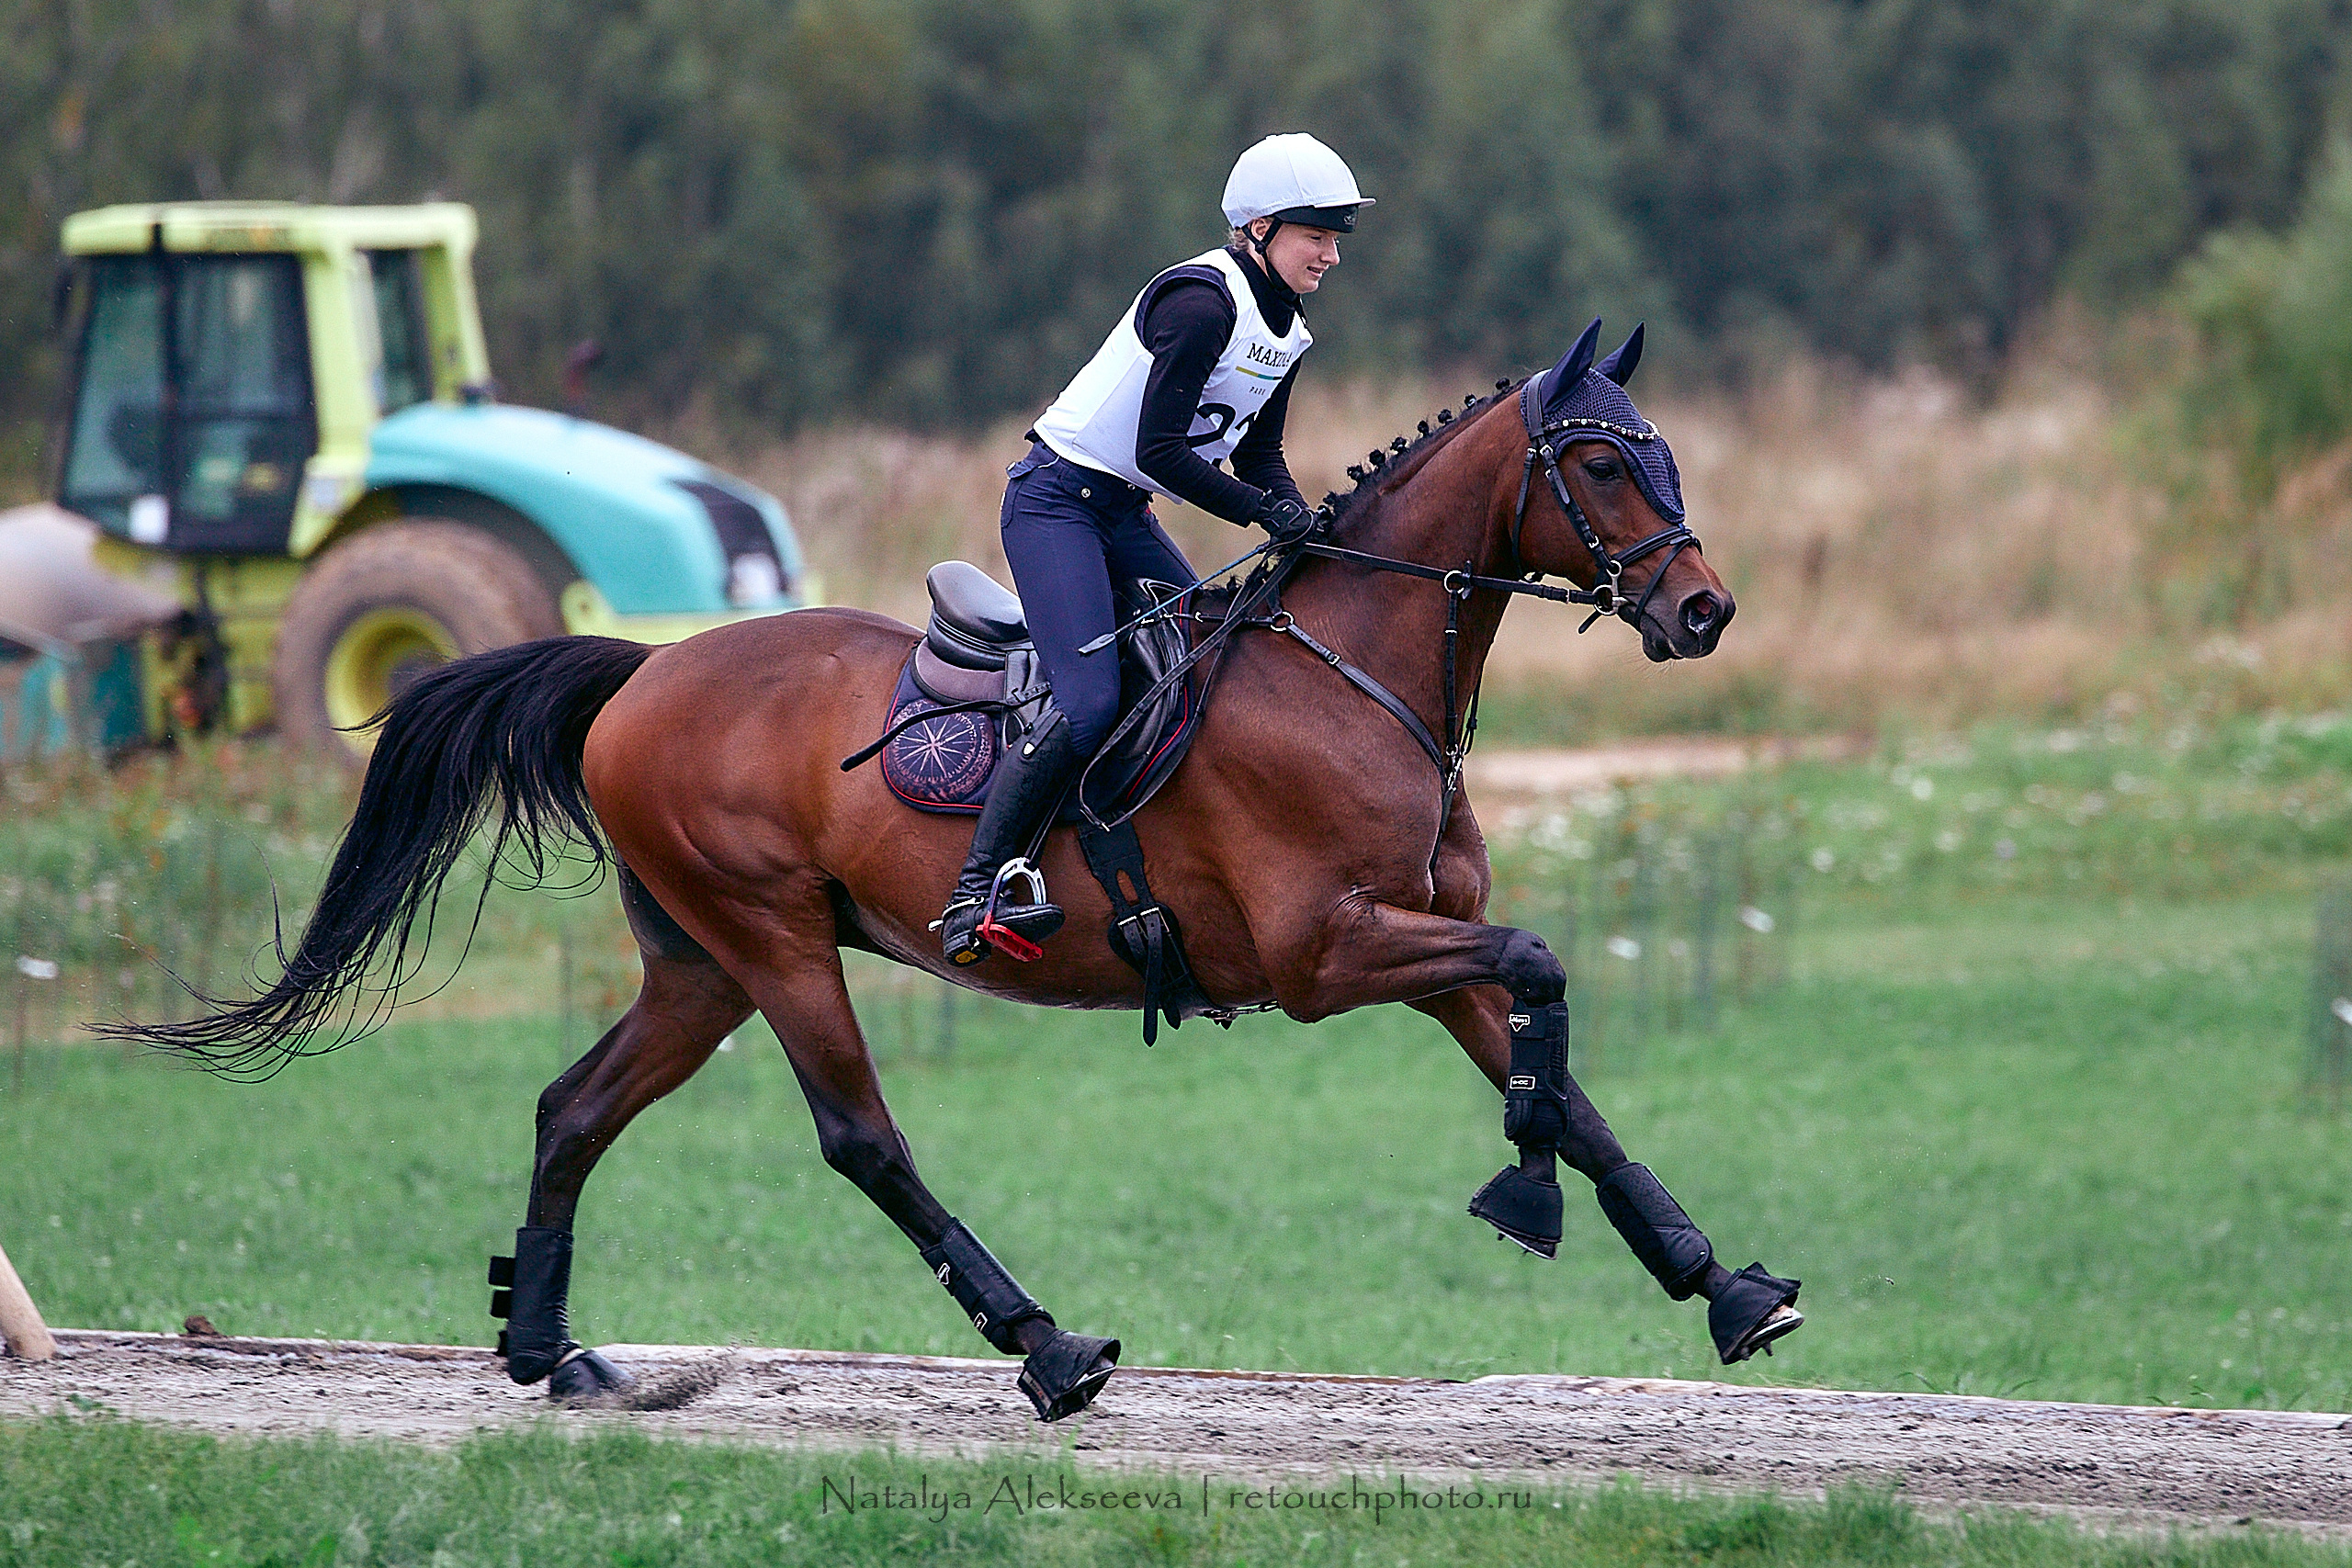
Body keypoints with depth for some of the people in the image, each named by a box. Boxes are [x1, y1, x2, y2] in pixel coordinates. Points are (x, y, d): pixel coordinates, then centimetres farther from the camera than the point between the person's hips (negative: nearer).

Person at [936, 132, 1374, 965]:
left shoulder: (1284, 332, 8)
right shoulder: (1201, 303, -21)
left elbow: (1258, 455, 16)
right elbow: (1159, 450, -25)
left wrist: (1308, 530, -2)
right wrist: (1268, 513, -22)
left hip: (1124, 517, 10)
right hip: (1058, 500, -10)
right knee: (1091, 704, -22)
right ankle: (975, 893, -20)